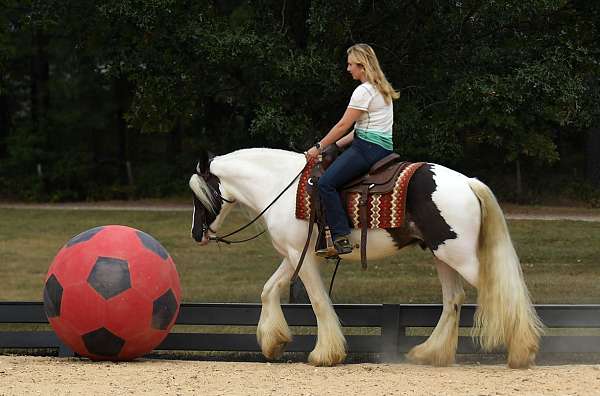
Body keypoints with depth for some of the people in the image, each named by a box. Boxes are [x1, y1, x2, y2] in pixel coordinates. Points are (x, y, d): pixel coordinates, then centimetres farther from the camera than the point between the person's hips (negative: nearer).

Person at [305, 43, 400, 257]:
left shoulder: (364, 91, -11)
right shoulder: (381, 89, 19)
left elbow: (343, 126, -10)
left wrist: (319, 147, -1)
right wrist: (337, 145, 20)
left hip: (369, 149, -11)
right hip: (383, 148, 11)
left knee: (327, 183, -17)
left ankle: (341, 239, -25)